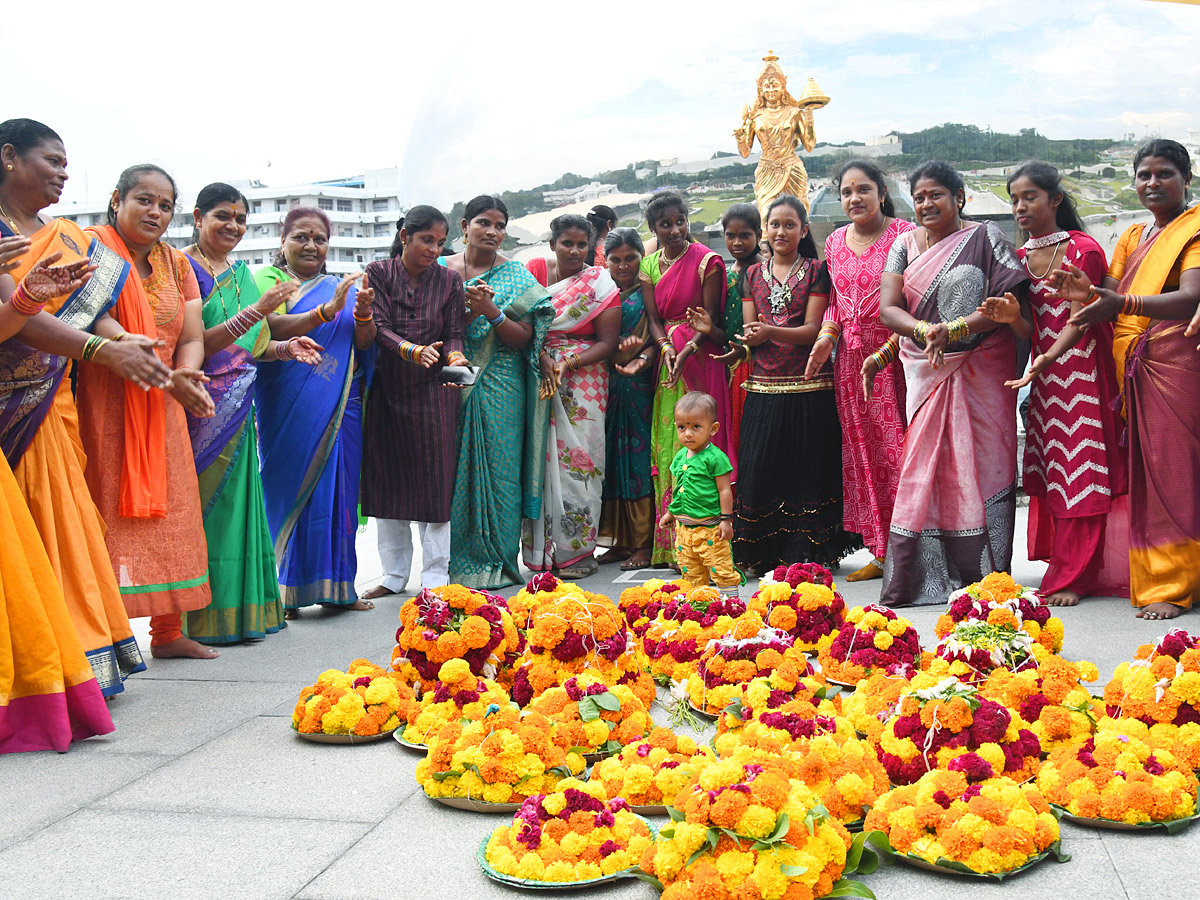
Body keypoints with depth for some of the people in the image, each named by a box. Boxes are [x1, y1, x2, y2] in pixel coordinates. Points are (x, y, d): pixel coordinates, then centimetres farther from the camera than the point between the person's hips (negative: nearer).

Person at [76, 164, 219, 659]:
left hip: (163, 409, 6)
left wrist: (186, 375, -17)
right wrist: (164, 375, -31)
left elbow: (193, 336, 7)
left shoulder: (176, 263, 15)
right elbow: (95, 318, -20)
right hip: (104, 405, -6)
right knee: (108, 512, -9)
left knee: (170, 513, 7)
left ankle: (168, 631, 17)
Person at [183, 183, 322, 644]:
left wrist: (284, 347, 3)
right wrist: (257, 310, -22)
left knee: (236, 502, 8)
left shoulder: (240, 273, 16)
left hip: (237, 410, 7)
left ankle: (239, 610, 16)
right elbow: (195, 346, -17)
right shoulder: (185, 269, -7)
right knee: (205, 504, -4)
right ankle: (203, 618, 3)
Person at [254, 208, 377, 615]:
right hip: (286, 409, -3)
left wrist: (363, 314, -11)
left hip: (338, 409, 3)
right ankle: (285, 589, 3)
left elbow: (364, 344, 9)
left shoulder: (341, 288, 17)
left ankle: (336, 585, 8)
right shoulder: (264, 279, 6)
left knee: (336, 487, 1)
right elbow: (268, 330, -13)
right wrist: (327, 312, -22)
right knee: (287, 487, -4)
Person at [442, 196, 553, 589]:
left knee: (497, 468, -1)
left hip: (499, 390, -1)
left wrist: (492, 311, -17)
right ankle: (456, 560, 11)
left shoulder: (516, 276, 4)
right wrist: (468, 310, -11)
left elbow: (524, 339, -1)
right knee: (454, 470, 1)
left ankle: (495, 562, 8)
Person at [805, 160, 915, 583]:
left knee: (897, 448, -8)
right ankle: (881, 552, 17)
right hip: (850, 358, 6)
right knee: (862, 451, 8)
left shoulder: (904, 233, -4)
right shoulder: (835, 242, 14)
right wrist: (827, 335, 3)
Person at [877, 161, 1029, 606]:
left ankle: (983, 577, 4)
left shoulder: (986, 238, 1)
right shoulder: (905, 244, 11)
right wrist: (924, 330, -18)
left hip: (981, 369, -3)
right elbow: (888, 308, 2)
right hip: (926, 371, 3)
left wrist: (953, 329, -20)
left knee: (980, 466, -3)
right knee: (924, 466, -1)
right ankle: (919, 578, 5)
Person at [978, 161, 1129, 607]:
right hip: (1044, 375, 6)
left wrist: (1046, 359, -29)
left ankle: (1072, 576, 2)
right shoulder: (1019, 259, 10)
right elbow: (1035, 328, 6)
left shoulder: (1083, 250, -7)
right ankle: (1065, 565, 17)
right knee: (1052, 471, 7)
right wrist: (1012, 316, -16)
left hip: (1083, 367, -6)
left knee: (1081, 469, -4)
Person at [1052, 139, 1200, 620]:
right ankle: (1149, 575, 10)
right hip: (1131, 365, 6)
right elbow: (1113, 299, 11)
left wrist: (1121, 302, -29)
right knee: (1141, 468, 4)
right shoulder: (1131, 237, 20)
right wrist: (1091, 293, -12)